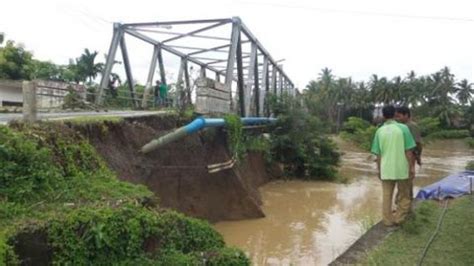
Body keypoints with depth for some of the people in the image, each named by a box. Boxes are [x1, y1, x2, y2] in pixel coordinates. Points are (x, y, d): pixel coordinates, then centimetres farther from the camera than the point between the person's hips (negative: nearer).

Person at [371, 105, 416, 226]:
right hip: (401, 168, -2)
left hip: (386, 169, 2)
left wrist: (378, 169, 12)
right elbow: (408, 150, -7)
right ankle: (398, 219, 15)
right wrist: (411, 166, 2)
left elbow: (378, 153, 2)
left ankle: (388, 220, 15)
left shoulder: (379, 131, 0)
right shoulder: (403, 128, -7)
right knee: (405, 196, 14)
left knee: (386, 196, 10)